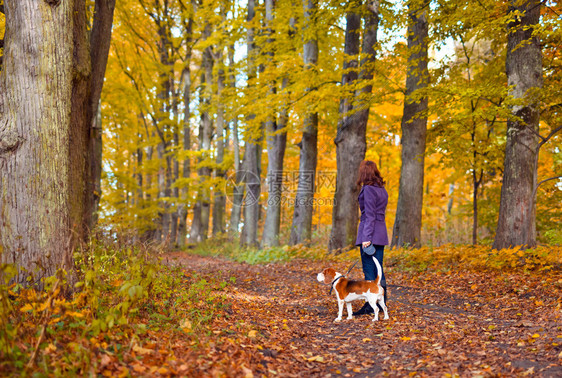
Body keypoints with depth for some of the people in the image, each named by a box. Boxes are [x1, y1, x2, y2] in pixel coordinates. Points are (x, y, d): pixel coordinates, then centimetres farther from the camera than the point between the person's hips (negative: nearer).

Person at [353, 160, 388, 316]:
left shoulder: (368, 189, -12)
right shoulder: (382, 189, 14)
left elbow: (370, 215, -17)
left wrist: (366, 237, -19)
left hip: (370, 232, -9)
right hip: (381, 232, 9)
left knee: (369, 270, -4)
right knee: (378, 269, 13)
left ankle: (371, 306, -2)